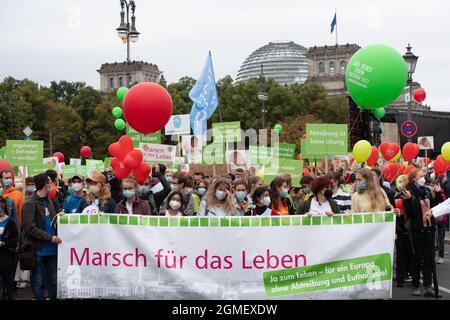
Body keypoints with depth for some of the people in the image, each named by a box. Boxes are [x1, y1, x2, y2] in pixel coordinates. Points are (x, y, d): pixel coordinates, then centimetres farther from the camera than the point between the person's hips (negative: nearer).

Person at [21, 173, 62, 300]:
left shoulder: (49, 202, 12)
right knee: (38, 282, 2)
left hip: (51, 249, 7)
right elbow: (30, 228, -17)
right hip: (38, 250, -7)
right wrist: (50, 238, -18)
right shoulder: (30, 203, -11)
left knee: (53, 280, 12)